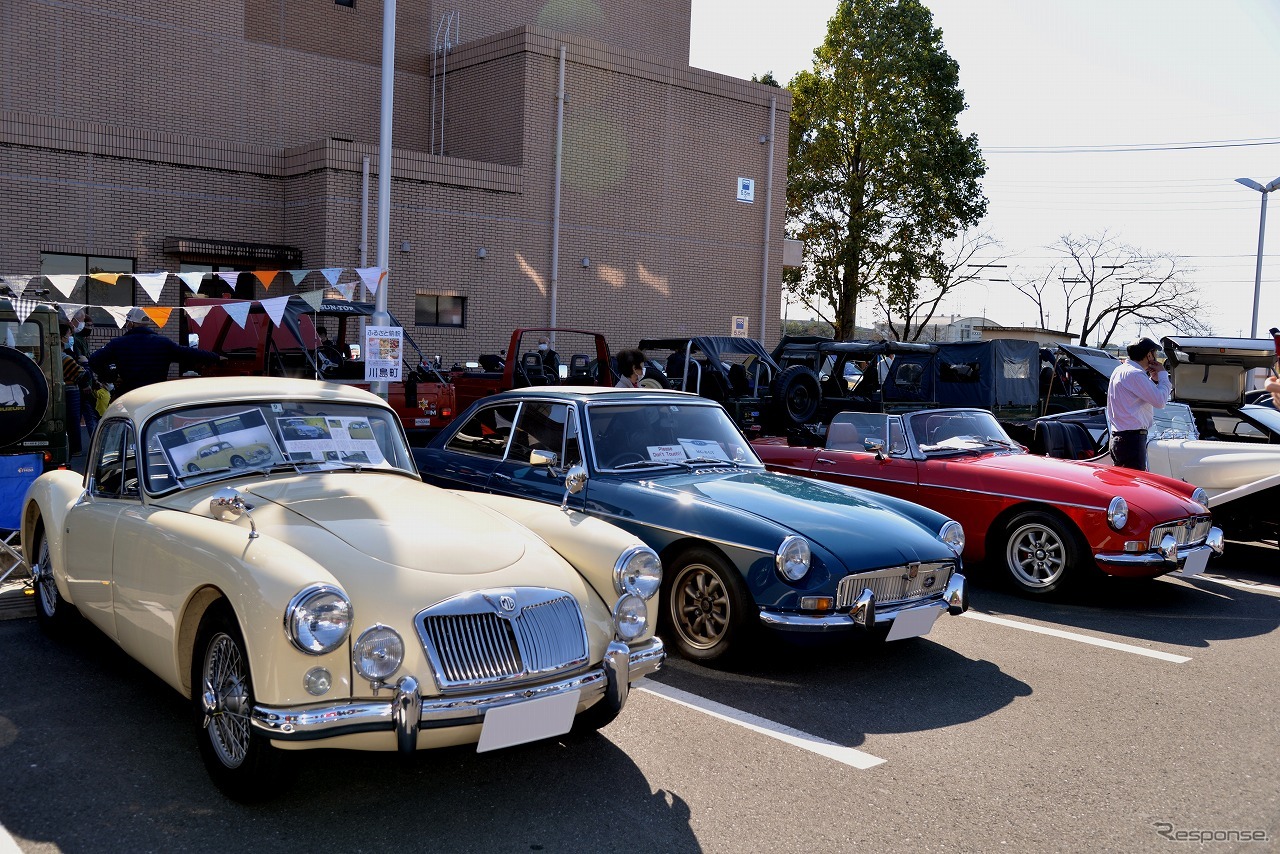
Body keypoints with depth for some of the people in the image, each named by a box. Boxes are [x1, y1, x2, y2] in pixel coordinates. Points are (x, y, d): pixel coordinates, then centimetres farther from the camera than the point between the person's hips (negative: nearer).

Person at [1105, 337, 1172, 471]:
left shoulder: (1121, 370, 16)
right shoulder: (1135, 374, -15)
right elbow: (1160, 401, -15)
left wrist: (1154, 380, 11)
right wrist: (1163, 374, -3)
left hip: (1118, 437, 10)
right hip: (1132, 439, -10)